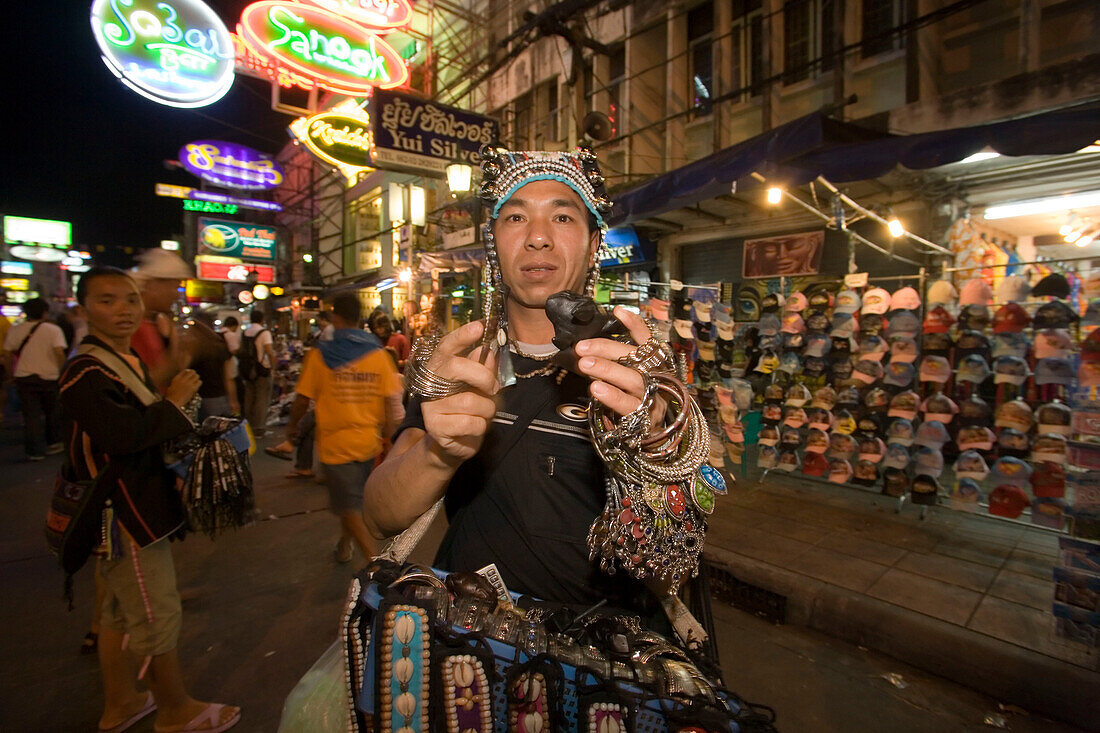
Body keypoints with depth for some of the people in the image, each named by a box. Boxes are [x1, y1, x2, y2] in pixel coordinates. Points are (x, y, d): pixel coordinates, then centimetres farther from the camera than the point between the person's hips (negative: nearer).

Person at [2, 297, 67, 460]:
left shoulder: (14, 330, 3)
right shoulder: (53, 330, -6)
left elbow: (7, 355, 5)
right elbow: (59, 353, -15)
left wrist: (12, 373, 17)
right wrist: (62, 372, -5)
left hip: (24, 378, 2)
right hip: (49, 377, -2)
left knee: (31, 416, 5)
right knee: (52, 412, 15)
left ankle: (35, 451, 7)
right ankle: (53, 443, 24)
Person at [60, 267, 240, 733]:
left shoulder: (127, 363, 13)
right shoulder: (85, 373, -20)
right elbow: (122, 433, -33)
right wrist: (173, 402, -21)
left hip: (133, 508, 10)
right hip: (124, 515, -10)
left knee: (122, 612, 23)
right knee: (157, 619, 4)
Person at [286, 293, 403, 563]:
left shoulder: (320, 355, -10)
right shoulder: (378, 353, -4)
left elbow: (303, 400, -5)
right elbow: (392, 399, -5)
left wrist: (292, 425, 14)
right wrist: (387, 433, 6)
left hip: (336, 443, -4)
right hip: (369, 442, 4)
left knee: (350, 509, 4)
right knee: (354, 498, 24)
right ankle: (345, 545, 44)